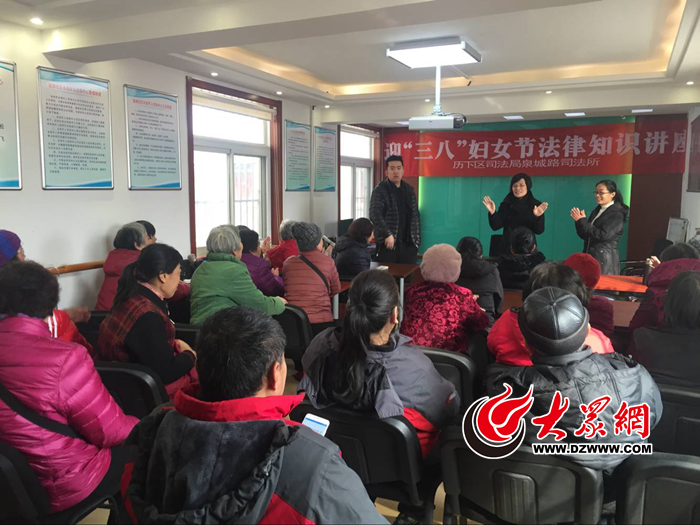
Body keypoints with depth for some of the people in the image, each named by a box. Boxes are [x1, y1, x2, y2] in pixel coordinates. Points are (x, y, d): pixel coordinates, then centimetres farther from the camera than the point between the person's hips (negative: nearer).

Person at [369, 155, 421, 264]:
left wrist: (416, 240, 9)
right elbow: (375, 215, -17)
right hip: (388, 243, -5)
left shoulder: (409, 190, 12)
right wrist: (387, 234, -28)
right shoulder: (380, 190, -5)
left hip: (408, 243, 5)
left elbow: (415, 216, 16)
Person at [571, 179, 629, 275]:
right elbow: (585, 236, 14)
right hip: (590, 258, 7)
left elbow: (603, 235, -19)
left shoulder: (617, 214, -8)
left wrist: (582, 221, -15)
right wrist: (579, 221, -4)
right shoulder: (597, 210, 13)